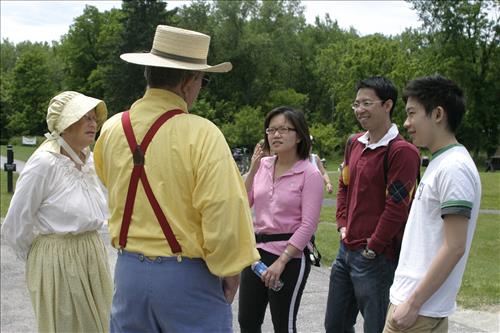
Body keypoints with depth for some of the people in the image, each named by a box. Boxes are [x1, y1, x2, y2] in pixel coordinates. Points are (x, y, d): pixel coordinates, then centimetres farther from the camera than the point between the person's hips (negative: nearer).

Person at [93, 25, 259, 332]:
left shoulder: (112, 130, 0)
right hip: (187, 276, -5)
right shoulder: (201, 134, -17)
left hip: (129, 271, 5)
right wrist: (230, 270, -8)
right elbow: (224, 210, -20)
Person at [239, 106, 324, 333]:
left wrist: (281, 261, -19)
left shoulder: (309, 174, -11)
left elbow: (308, 224, -15)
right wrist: (252, 169, -3)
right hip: (257, 249, 6)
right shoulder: (263, 165, 5)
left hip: (291, 255, -6)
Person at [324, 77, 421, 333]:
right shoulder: (354, 143, 9)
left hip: (376, 256, -8)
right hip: (346, 250, 8)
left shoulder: (402, 151, -17)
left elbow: (396, 207, -19)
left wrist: (372, 248, -13)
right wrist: (343, 226, 9)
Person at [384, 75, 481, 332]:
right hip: (409, 295, 9)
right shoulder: (440, 162, 12)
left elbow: (454, 247, -21)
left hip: (420, 308, -9)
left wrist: (413, 303, -19)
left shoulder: (453, 168, -17)